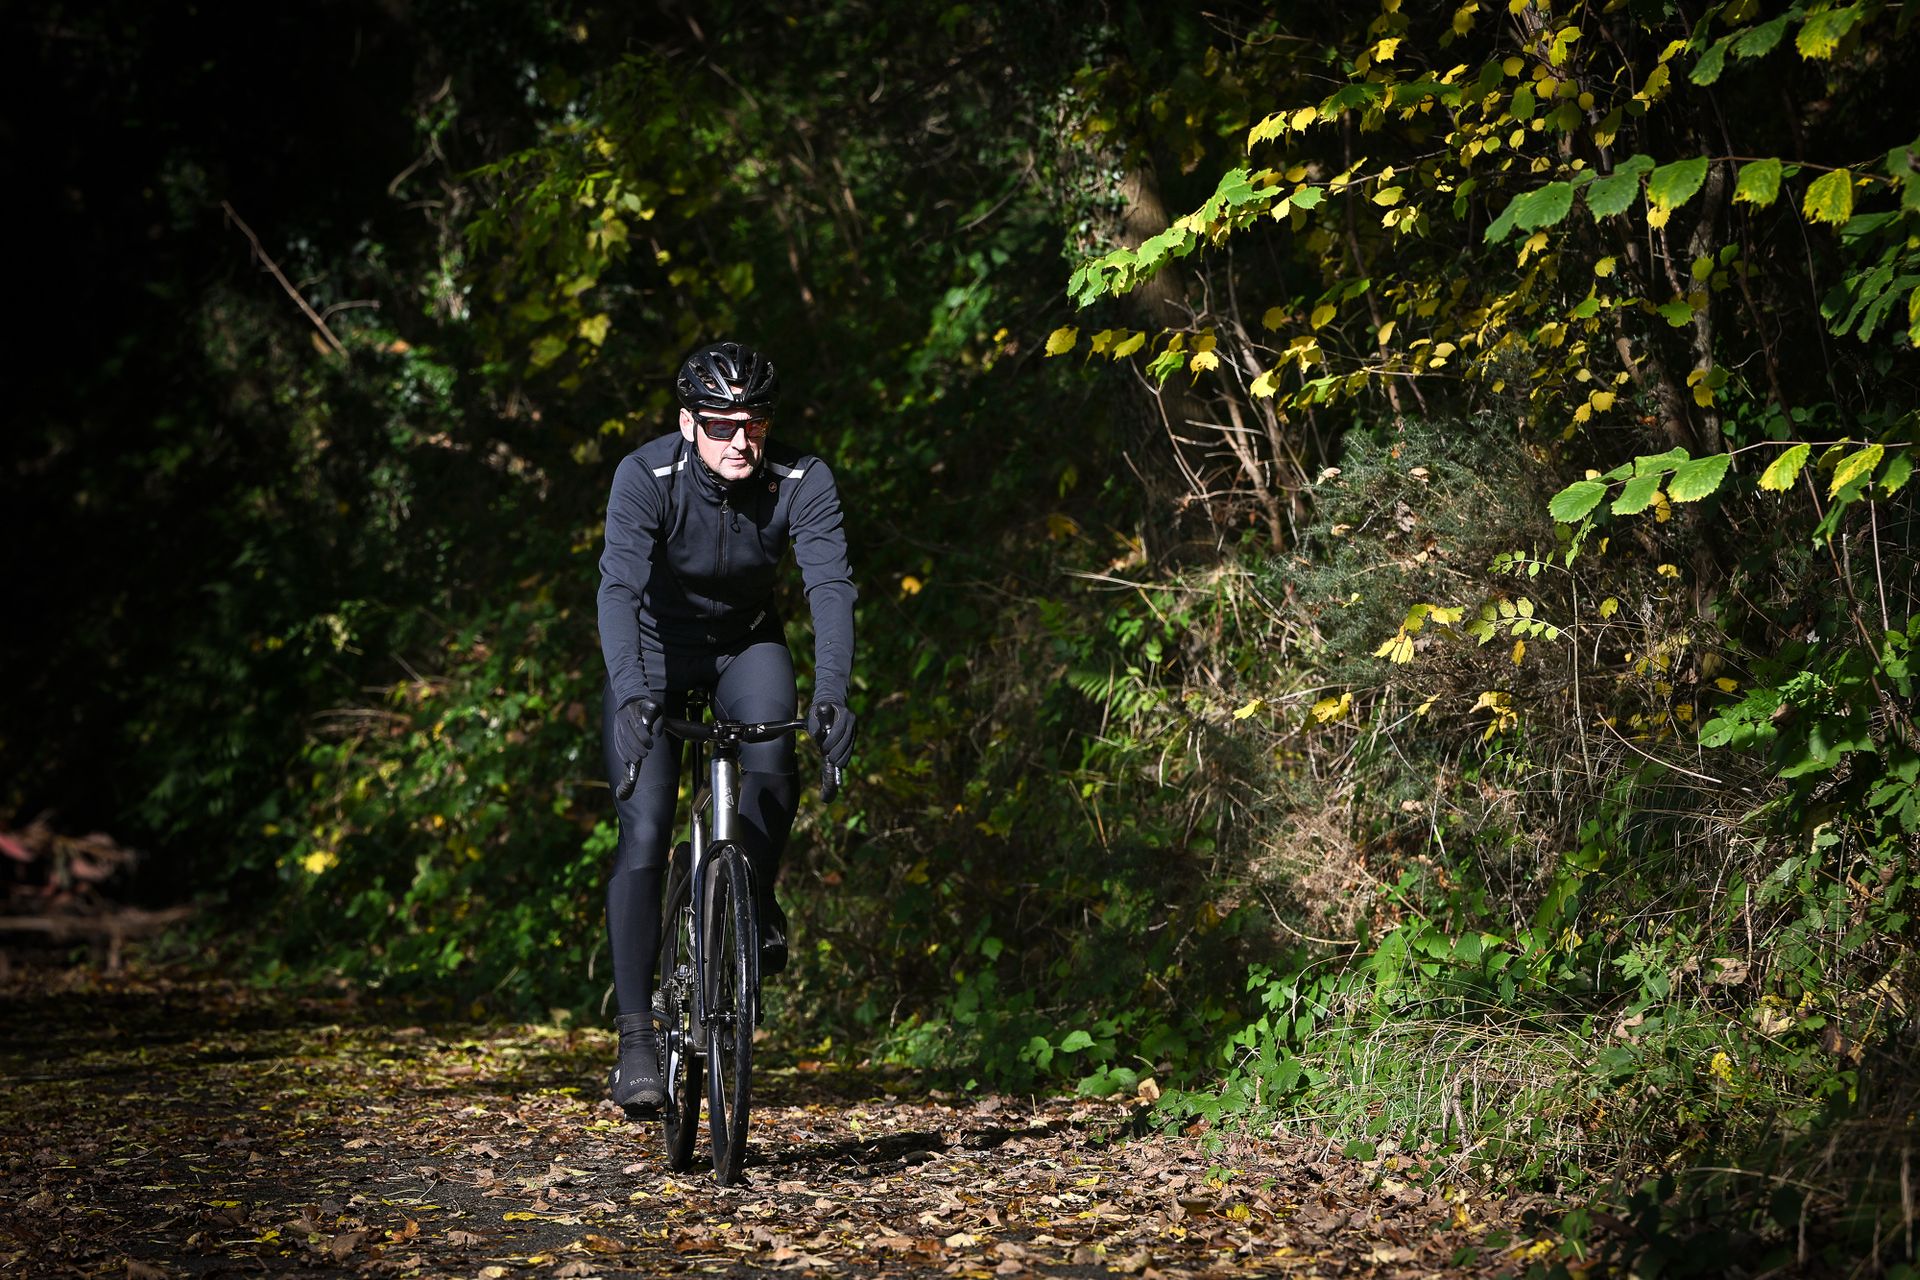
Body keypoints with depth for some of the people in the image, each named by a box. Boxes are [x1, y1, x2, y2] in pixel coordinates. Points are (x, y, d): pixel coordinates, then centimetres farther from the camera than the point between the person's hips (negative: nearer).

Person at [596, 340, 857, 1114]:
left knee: (774, 771, -30)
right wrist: (630, 695, -55)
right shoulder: (645, 477, -28)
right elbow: (619, 588, -39)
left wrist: (831, 693, -50)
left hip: (745, 645, 1)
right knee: (643, 833, -15)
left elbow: (830, 585, -34)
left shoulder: (802, 481, -24)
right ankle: (635, 1036, -11)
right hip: (653, 652, -1)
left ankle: (755, 903, 1)